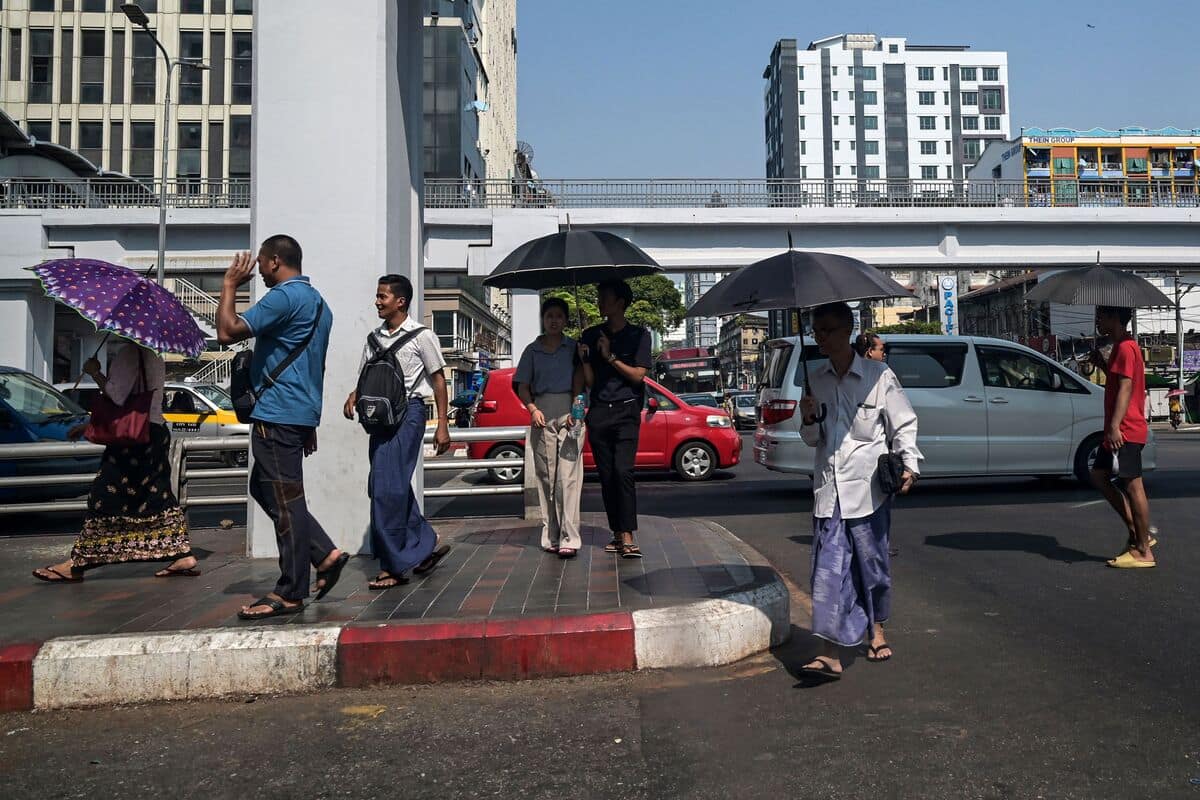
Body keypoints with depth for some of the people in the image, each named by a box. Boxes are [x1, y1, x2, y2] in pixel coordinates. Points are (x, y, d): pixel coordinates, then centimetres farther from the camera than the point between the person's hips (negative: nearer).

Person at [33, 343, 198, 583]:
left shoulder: (131, 352, -13)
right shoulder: (153, 356, 16)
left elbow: (117, 396, -18)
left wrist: (95, 372, -3)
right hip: (155, 434, 9)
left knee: (106, 499, -3)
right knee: (157, 497, 9)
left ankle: (76, 564, 5)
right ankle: (184, 556, 7)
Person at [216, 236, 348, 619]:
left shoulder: (284, 297, -12)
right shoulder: (317, 302, 19)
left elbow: (228, 332, -19)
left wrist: (230, 285, -5)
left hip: (278, 415, -10)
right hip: (301, 414, 10)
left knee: (285, 501, -4)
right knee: (263, 488, 18)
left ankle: (290, 594, 3)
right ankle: (325, 554, 15)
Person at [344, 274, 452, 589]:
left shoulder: (421, 336, -3)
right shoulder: (374, 338, 14)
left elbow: (438, 379, -2)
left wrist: (443, 425, -6)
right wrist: (354, 396, -4)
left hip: (408, 412, -7)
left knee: (388, 489, -11)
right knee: (389, 488, 9)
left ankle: (392, 567, -4)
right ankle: (428, 544, 25)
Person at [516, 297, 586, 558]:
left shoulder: (574, 348, 10)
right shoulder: (532, 350, 14)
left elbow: (580, 380, 1)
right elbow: (523, 386, 11)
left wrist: (576, 409, -14)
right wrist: (533, 409, -6)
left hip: (569, 411, -2)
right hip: (541, 413, 2)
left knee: (568, 476, -10)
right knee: (545, 475, 2)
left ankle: (569, 538, -14)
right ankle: (551, 536, 7)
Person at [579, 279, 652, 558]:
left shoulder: (639, 335, 6)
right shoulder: (591, 335, 14)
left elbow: (637, 375, -2)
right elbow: (589, 381, 12)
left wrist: (610, 357, -8)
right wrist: (584, 359, -6)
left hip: (626, 412, -3)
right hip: (598, 412, 4)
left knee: (623, 471, -16)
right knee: (606, 476, 2)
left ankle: (628, 536, -18)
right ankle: (617, 534, 9)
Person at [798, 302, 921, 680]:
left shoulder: (878, 375, -2)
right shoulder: (816, 380, 9)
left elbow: (904, 425, 2)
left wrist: (909, 465, -11)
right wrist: (809, 419, -5)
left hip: (867, 487, -2)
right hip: (828, 491, 3)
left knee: (872, 562, 11)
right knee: (829, 568, -4)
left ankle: (876, 630, 35)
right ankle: (830, 654, -6)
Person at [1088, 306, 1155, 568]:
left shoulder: (1125, 348, -13)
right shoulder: (1121, 347, 19)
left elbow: (1125, 388, -22)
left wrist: (1115, 427, -28)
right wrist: (1102, 364, 15)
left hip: (1126, 431, -11)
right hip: (1118, 431, 11)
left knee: (1133, 486, -7)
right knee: (1098, 475, 14)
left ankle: (1143, 552, -1)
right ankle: (1137, 533, 17)